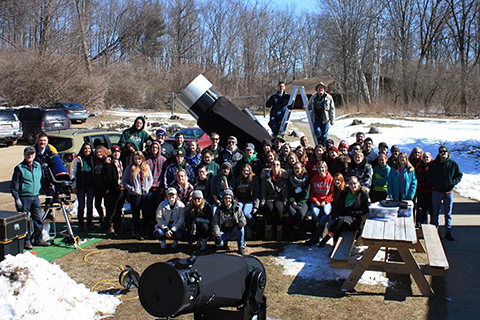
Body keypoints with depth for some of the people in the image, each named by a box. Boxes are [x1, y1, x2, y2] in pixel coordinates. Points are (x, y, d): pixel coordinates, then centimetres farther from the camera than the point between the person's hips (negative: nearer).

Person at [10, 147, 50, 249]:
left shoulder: (38, 166, 8)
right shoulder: (19, 168, -8)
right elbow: (14, 186, -7)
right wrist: (17, 199, -11)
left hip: (35, 197, 5)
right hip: (24, 197, -5)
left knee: (39, 219, 6)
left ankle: (38, 239, 18)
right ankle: (26, 241, 13)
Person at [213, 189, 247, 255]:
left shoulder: (237, 208, -3)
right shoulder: (219, 209, -4)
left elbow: (243, 219, -4)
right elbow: (215, 223, -6)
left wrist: (241, 223, -30)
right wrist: (217, 235, -18)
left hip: (234, 232, 0)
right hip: (223, 232, 0)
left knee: (241, 227, -31)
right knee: (218, 244, -28)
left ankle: (241, 247, -14)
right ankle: (225, 241, 12)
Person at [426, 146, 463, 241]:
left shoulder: (453, 164, 0)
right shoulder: (433, 164, 0)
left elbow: (459, 175, 9)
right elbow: (428, 176, 9)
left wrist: (453, 182, -5)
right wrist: (433, 183, -6)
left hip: (449, 192, 0)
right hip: (437, 191, 0)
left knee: (448, 213, 7)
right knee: (435, 212, 6)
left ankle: (448, 232, 14)